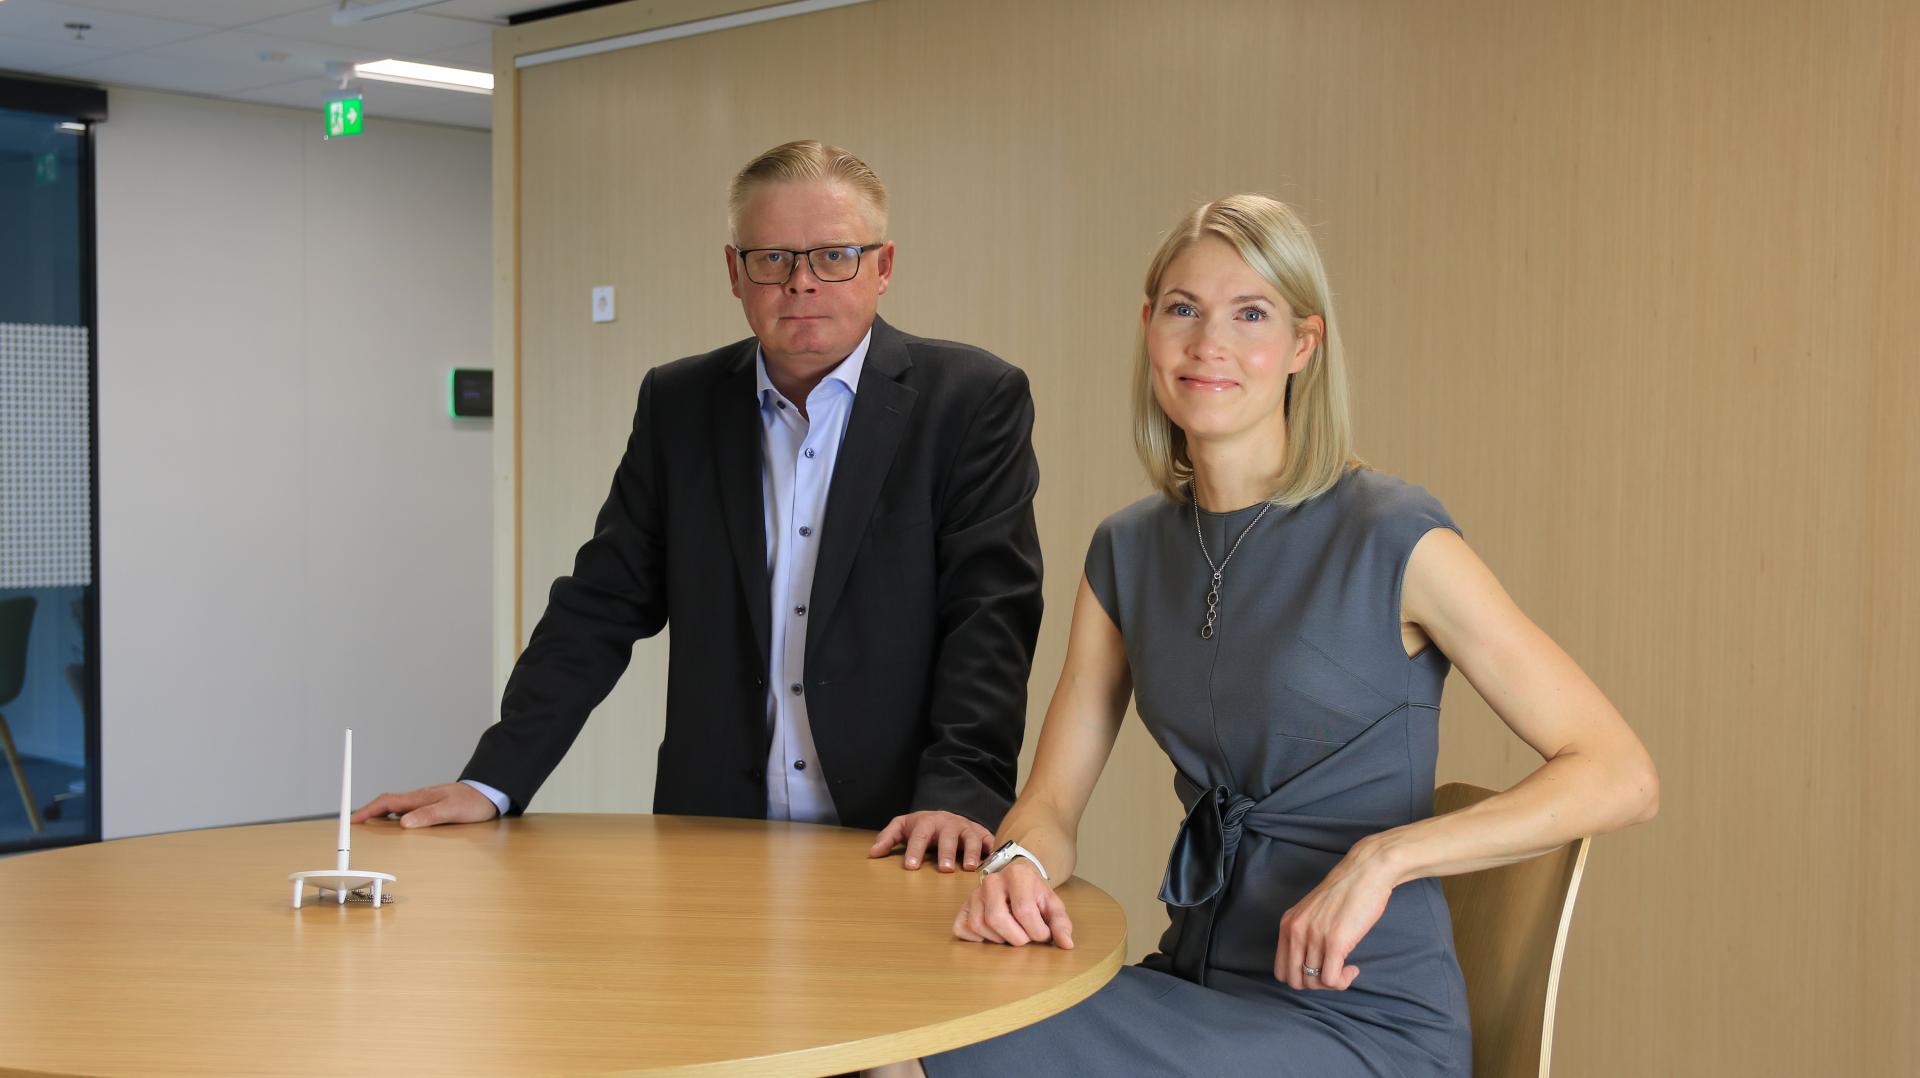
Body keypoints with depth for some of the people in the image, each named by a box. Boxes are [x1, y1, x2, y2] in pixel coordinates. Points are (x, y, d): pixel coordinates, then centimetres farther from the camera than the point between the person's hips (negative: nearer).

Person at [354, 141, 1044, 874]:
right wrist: (492, 783, 2)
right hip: (715, 841, 2)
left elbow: (991, 613, -6)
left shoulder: (975, 400, 0)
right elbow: (601, 607, 10)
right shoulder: (679, 404, 11)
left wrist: (958, 792, -18)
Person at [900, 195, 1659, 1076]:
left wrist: (1383, 857, -24)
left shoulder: (1392, 539, -11)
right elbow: (1052, 802, 8)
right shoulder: (1128, 551, 7)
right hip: (1201, 990, 5)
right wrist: (1016, 867, -15)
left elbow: (1620, 777, -14)